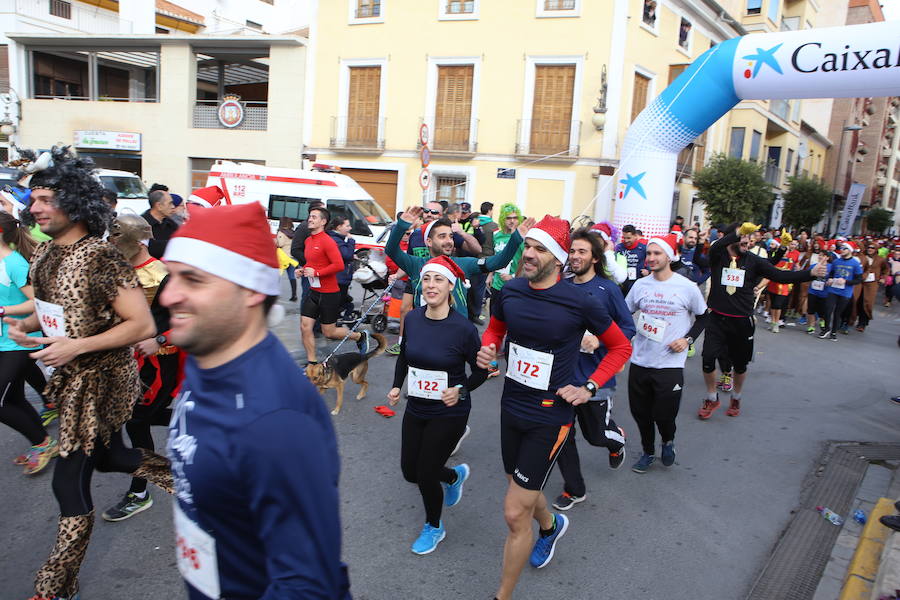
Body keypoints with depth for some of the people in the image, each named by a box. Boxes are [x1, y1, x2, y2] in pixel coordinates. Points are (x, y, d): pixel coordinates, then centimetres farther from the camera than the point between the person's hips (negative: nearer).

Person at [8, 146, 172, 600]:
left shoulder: (100, 257, -22)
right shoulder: (44, 254, 4)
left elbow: (142, 325, -25)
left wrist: (75, 347, -27)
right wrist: (25, 325, -2)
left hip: (98, 381, -9)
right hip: (71, 377, 9)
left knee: (69, 482, 0)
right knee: (108, 456, 24)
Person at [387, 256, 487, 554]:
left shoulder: (463, 328, -20)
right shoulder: (412, 318, -6)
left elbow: (481, 371, -8)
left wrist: (461, 390, -25)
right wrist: (396, 386, 0)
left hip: (449, 413, -5)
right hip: (415, 409, 5)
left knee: (426, 474, 2)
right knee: (410, 471, 14)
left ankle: (434, 527, 35)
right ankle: (455, 475, 47)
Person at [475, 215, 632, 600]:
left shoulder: (580, 302, -18)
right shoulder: (510, 291, -5)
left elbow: (621, 347, -3)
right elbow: (496, 328, 15)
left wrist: (589, 388, -11)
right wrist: (486, 349, -6)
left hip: (550, 417, -5)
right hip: (511, 408, 6)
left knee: (515, 514, -3)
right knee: (524, 491, 25)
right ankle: (550, 526, 61)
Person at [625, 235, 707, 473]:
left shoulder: (687, 287, -7)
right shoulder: (640, 285, 2)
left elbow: (702, 317, 7)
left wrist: (688, 339, -7)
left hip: (670, 364, -3)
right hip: (640, 362, 3)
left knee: (664, 415, 0)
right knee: (640, 413, 12)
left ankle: (668, 441, 34)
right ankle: (648, 452, 35)